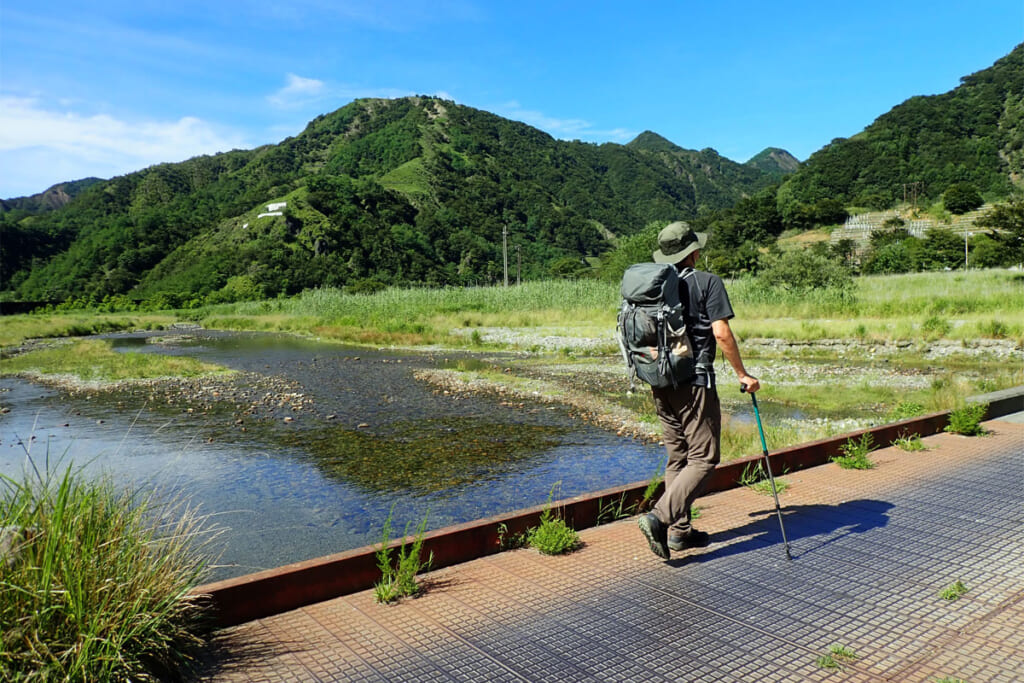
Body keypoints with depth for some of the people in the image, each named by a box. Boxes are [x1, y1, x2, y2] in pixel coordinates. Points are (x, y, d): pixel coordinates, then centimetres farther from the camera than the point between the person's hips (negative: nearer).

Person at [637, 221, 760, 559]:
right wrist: (742, 374, -5)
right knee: (703, 458, -1)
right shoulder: (707, 282, -6)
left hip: (661, 383, 7)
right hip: (695, 382, -7)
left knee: (677, 458, 14)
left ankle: (680, 531, 18)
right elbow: (721, 333, -13)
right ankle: (659, 517, -16)